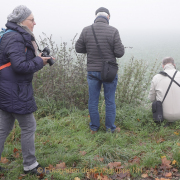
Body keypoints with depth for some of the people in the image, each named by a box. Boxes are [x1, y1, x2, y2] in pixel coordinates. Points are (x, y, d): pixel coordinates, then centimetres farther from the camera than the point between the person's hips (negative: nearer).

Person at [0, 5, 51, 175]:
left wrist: (37, 57, 4)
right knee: (28, 127, 3)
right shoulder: (15, 38, -18)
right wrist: (39, 62, -12)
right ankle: (29, 165, 19)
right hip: (15, 92, -10)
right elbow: (20, 65, -23)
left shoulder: (18, 36, 14)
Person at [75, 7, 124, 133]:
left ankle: (94, 128, 21)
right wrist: (120, 46, 10)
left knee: (93, 100, 12)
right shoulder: (113, 31, -11)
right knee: (110, 100, 10)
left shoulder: (86, 30, -4)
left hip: (92, 71, 2)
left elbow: (79, 48, 3)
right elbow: (120, 53, -12)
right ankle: (110, 128, 19)